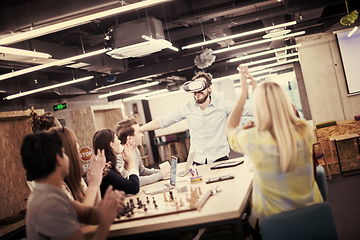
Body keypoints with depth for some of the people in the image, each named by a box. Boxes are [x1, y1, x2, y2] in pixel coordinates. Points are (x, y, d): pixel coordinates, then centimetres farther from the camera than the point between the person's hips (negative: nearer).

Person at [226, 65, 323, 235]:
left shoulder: (253, 140, -26)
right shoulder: (304, 130, -17)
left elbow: (229, 129, -2)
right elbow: (276, 107, 6)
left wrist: (244, 92, -2)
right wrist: (256, 87, 13)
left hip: (274, 218, -4)